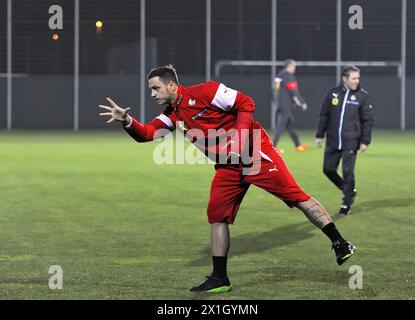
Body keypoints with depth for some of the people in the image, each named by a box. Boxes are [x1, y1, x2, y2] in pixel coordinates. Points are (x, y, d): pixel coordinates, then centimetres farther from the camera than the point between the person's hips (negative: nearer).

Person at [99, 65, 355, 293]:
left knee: (296, 196, -9)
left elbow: (246, 104, -14)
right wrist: (126, 120, -18)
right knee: (217, 215, 1)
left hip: (255, 153, -8)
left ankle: (340, 244, -3)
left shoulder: (204, 92, -14)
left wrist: (239, 139, -22)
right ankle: (220, 278, 8)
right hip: (229, 168, 8)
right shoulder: (173, 115, 10)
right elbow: (146, 133, -1)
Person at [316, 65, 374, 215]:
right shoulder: (333, 93, 3)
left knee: (348, 172, -4)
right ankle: (349, 191, 27)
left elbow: (368, 120, -1)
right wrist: (320, 135, 7)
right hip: (333, 141, 3)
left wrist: (365, 141, -5)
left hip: (351, 142, -3)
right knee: (328, 169, 5)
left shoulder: (363, 96, -3)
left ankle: (347, 204, 10)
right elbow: (324, 115, 9)